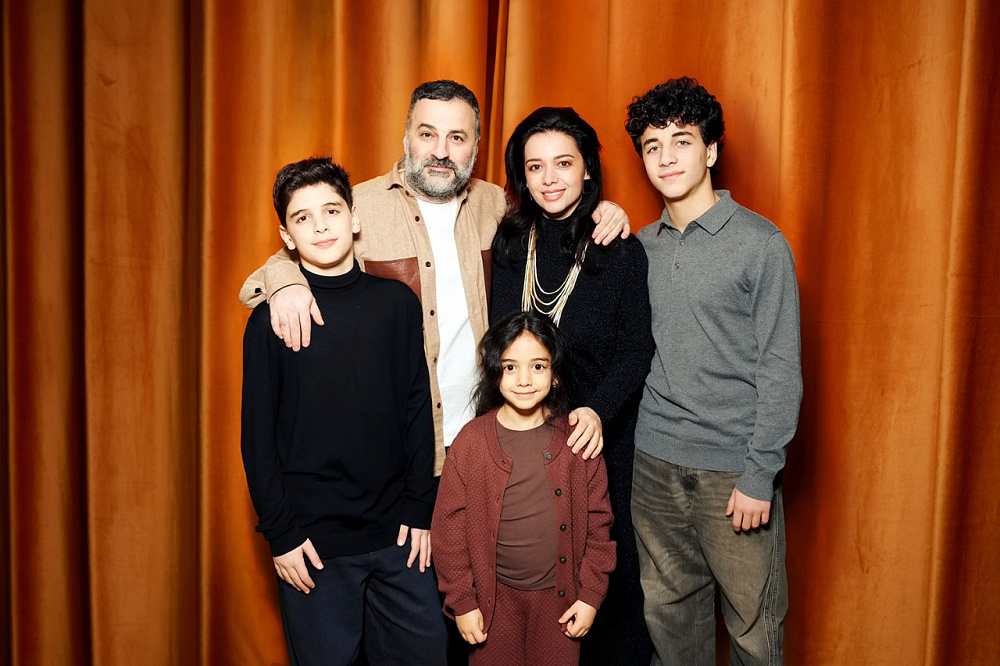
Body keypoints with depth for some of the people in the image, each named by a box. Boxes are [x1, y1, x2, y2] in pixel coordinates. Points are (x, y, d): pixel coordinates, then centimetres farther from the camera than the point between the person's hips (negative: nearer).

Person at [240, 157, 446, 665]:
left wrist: (419, 509, 2)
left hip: (397, 530, 2)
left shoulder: (397, 303, 1)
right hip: (313, 538, -2)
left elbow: (417, 412, 4)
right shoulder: (271, 319, -4)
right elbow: (258, 436, -2)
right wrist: (280, 533, -5)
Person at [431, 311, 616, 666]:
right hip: (495, 597, 0)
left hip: (559, 596, 1)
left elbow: (598, 522, 0)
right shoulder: (470, 442, -10)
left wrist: (591, 595, 0)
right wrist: (462, 602, -4)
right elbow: (449, 528, -5)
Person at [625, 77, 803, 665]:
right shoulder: (640, 248, 7)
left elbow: (781, 369, -9)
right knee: (669, 607, 16)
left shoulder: (760, 243, -7)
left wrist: (760, 474, -12)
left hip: (733, 466, -4)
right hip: (655, 461, 4)